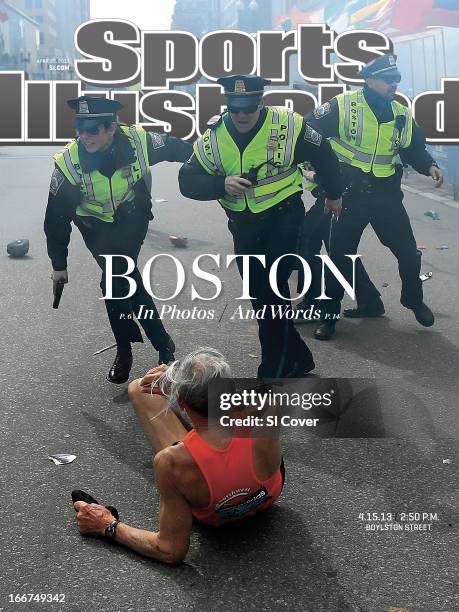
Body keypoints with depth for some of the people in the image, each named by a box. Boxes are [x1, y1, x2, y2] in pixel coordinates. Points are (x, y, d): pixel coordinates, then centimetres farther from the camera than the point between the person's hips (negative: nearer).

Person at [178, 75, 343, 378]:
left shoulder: (289, 126, -15)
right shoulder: (214, 136, -7)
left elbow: (324, 155, 1)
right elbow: (188, 180, -10)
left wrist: (334, 194, 14)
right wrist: (222, 184, -29)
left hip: (283, 218, -5)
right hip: (244, 226, 5)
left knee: (273, 289, -15)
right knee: (260, 296, 10)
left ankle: (275, 370, -2)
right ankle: (296, 358, 28)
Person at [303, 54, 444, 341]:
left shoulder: (402, 115, 5)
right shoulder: (343, 106, -11)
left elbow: (415, 149, 15)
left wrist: (430, 166, -3)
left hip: (386, 195, 4)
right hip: (349, 195, -3)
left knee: (408, 252, 7)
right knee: (340, 255, 3)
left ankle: (414, 300, 33)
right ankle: (330, 314, 17)